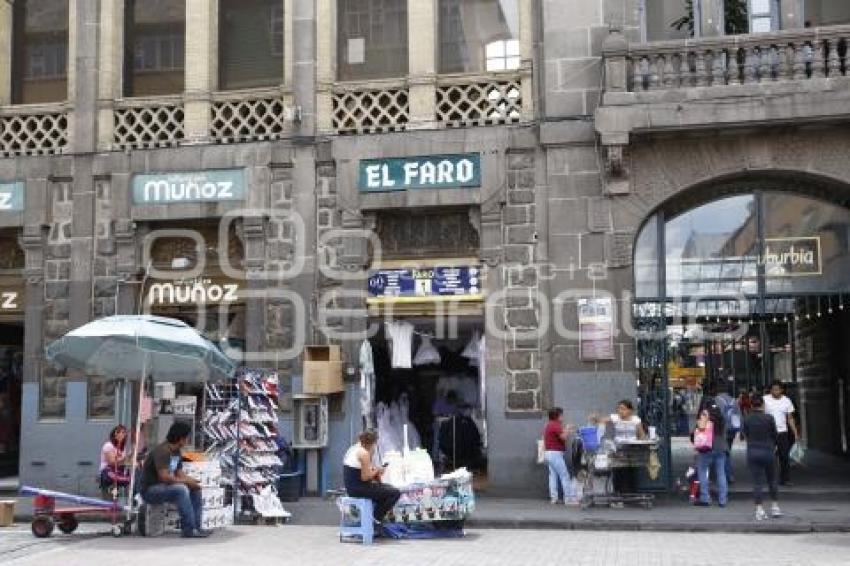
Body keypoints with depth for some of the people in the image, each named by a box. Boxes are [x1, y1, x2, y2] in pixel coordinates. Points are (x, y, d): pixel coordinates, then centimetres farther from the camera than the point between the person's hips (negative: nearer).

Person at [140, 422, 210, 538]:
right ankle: (189, 530, -27)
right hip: (150, 490, -10)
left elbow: (180, 474, 10)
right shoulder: (162, 451, -22)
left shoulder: (177, 452, 7)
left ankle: (196, 527, -2)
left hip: (164, 487, 10)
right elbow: (164, 477, -31)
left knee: (195, 489, 1)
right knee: (181, 489, -31)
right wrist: (186, 481, -20)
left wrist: (192, 481, -11)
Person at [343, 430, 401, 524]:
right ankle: (376, 518, -3)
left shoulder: (353, 449, 14)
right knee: (395, 493, -10)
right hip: (359, 489, -10)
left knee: (387, 488, 24)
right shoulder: (364, 453, -16)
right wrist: (376, 471, -4)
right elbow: (365, 477, -21)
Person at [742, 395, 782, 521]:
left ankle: (759, 510, -2)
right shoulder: (769, 418, -8)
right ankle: (775, 507, 20)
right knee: (772, 481, 16)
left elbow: (744, 434, 6)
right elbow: (775, 435, 1)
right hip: (767, 452, -1)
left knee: (757, 482, 2)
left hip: (752, 453, 1)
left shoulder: (747, 419, -4)